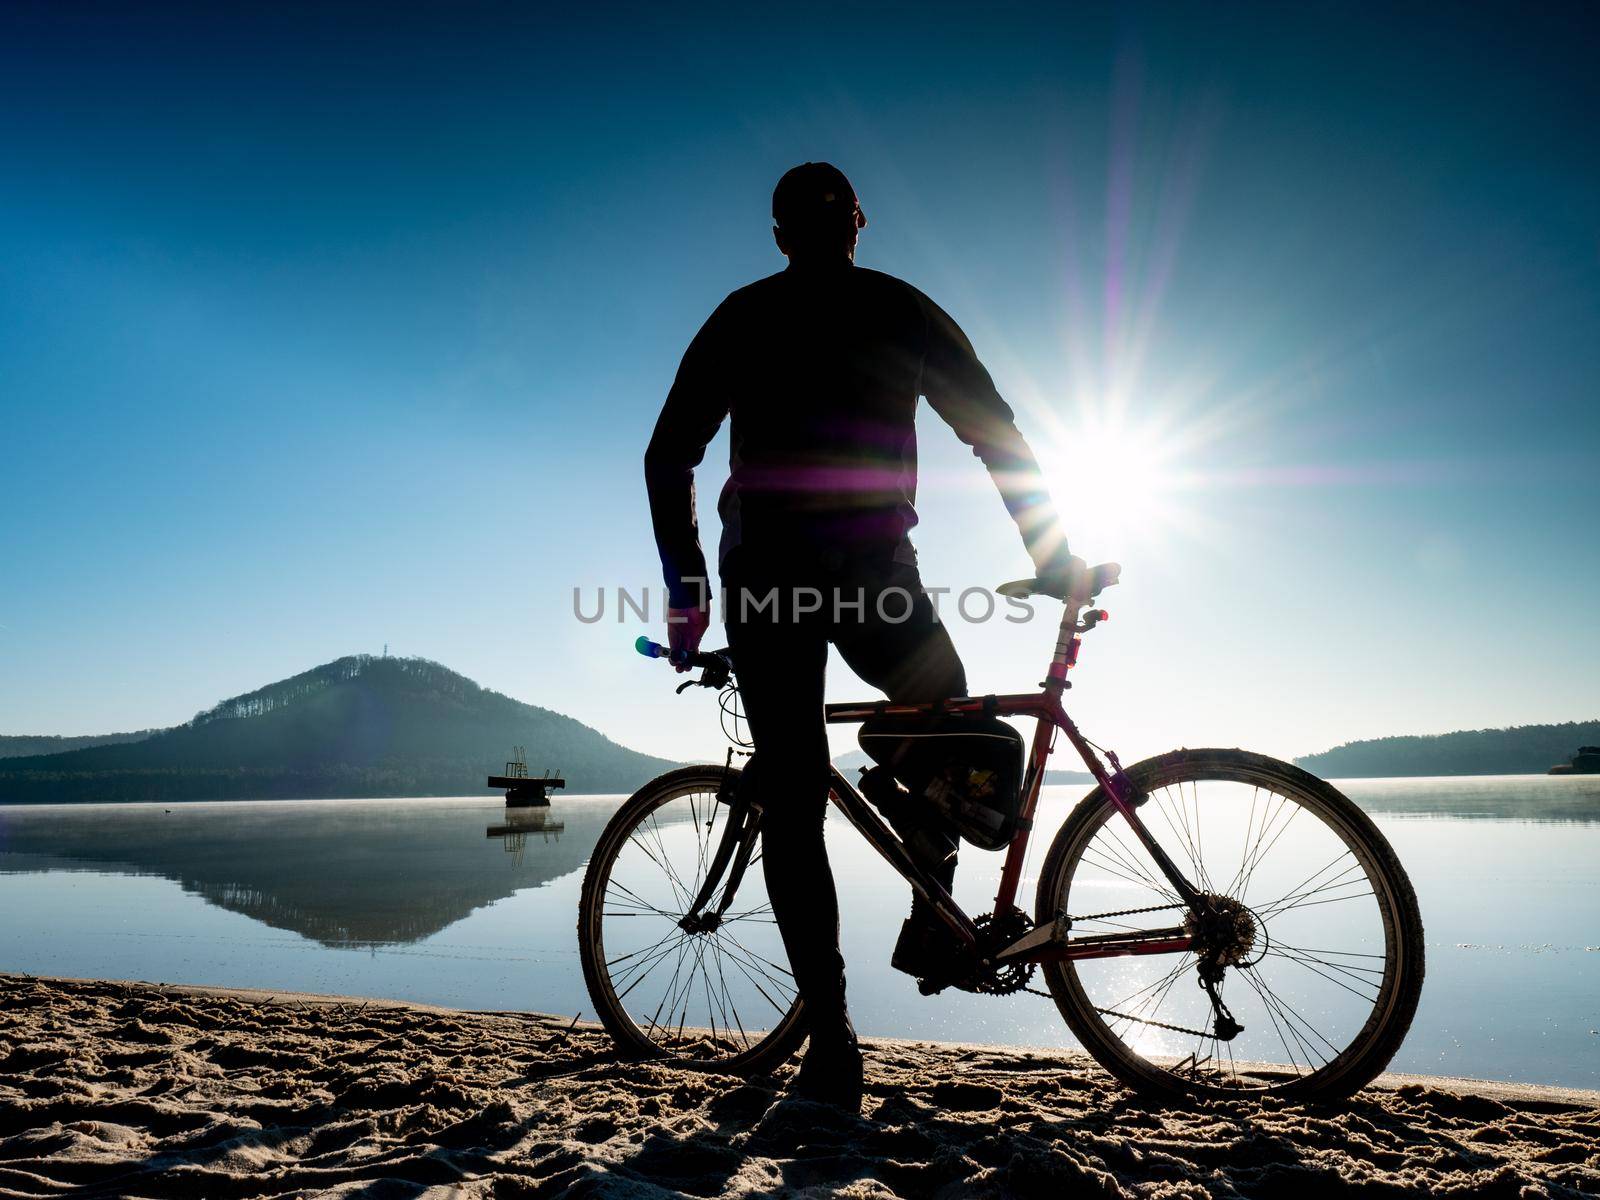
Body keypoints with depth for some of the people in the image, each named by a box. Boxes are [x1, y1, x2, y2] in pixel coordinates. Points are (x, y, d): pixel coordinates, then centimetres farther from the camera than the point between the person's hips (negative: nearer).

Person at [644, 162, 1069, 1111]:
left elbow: (669, 457, 11)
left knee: (792, 808, 6)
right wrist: (1054, 558, 14)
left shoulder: (742, 318, 16)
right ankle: (933, 914, 18)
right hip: (873, 567, -1)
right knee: (943, 711, 28)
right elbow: (997, 436, 7)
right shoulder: (903, 310, 12)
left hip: (763, 573, 1)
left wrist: (687, 589, 17)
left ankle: (832, 1041, 6)